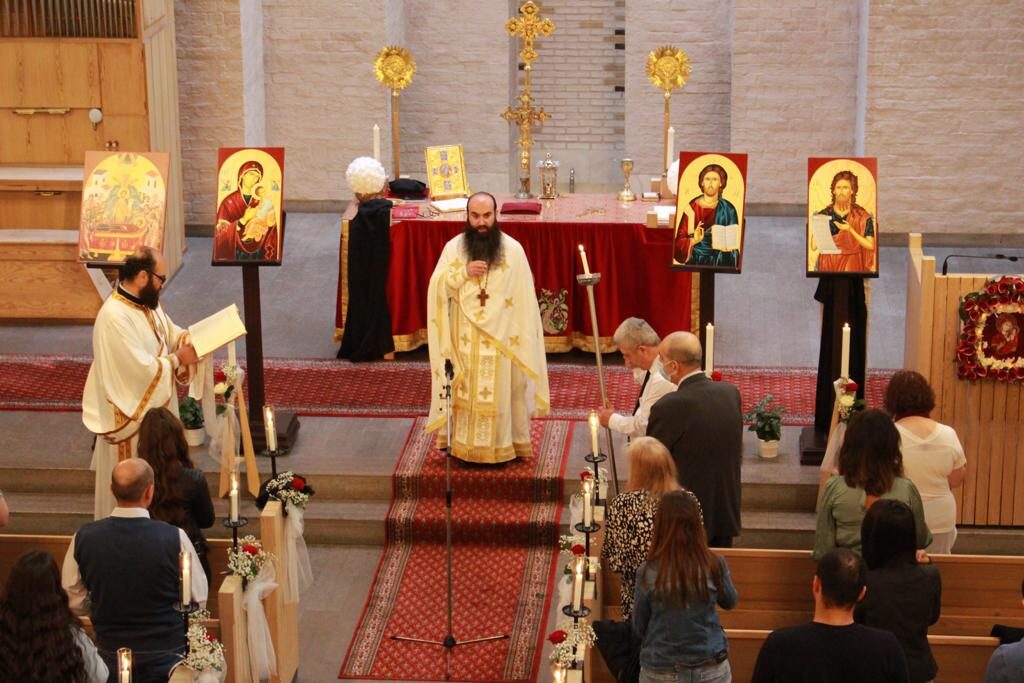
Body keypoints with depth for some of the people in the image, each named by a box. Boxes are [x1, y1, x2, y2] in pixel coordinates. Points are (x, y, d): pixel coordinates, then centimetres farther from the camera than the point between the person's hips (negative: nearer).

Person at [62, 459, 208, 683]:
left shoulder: (84, 537, -12)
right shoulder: (174, 538, -20)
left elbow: (74, 602, -1)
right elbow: (198, 599, -9)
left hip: (111, 655, 3)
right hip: (166, 654, -2)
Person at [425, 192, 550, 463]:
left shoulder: (513, 249, -5)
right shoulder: (453, 247, -1)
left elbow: (525, 299, -2)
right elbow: (436, 289, -3)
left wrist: (523, 338, -4)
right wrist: (464, 273, -18)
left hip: (502, 339, -1)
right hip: (465, 340, 1)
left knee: (502, 392, 6)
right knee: (465, 392, 7)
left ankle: (502, 446, 16)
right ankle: (463, 445, 16)